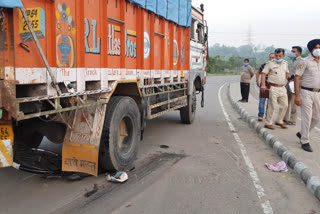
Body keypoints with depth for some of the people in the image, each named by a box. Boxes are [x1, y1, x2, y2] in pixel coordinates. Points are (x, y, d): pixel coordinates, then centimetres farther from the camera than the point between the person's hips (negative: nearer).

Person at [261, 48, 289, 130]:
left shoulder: (285, 63, 12)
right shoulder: (270, 63, -6)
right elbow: (263, 74, -10)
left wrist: (285, 82, 15)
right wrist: (263, 85, -21)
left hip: (282, 88, 6)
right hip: (273, 88, -6)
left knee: (285, 105, 9)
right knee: (272, 106, -5)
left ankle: (279, 121, 24)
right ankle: (268, 123, 5)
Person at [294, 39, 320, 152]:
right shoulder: (305, 62, -8)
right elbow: (297, 78, -11)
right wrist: (297, 96, -17)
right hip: (306, 92, -6)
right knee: (307, 117, -4)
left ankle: (302, 133, 31)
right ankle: (305, 142, 6)